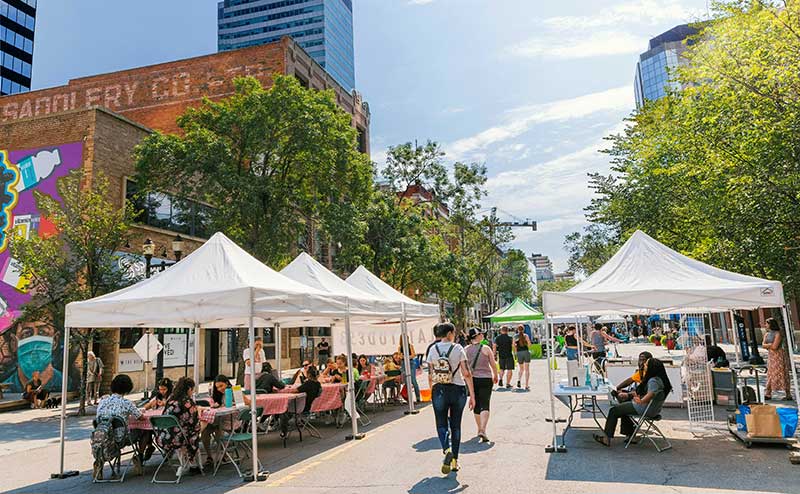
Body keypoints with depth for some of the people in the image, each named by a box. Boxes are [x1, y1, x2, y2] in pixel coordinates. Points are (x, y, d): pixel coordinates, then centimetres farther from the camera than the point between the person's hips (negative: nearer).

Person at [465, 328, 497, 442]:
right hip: (486, 379, -3)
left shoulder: (466, 350, 1)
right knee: (484, 405, -5)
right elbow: (493, 365, -2)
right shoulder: (486, 349, -7)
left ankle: (479, 429, 29)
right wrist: (495, 376, 14)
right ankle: (482, 430, -21)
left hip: (472, 379, 4)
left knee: (476, 405, 17)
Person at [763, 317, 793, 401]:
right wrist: (770, 345, -13)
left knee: (782, 374, -3)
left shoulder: (778, 334, -12)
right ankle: (768, 394, 10)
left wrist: (767, 345, -4)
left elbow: (775, 346, -18)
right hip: (771, 356, 7)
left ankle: (788, 395, 4)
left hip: (779, 355, -7)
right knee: (770, 375, 7)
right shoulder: (767, 334, 11)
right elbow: (763, 345, 1)